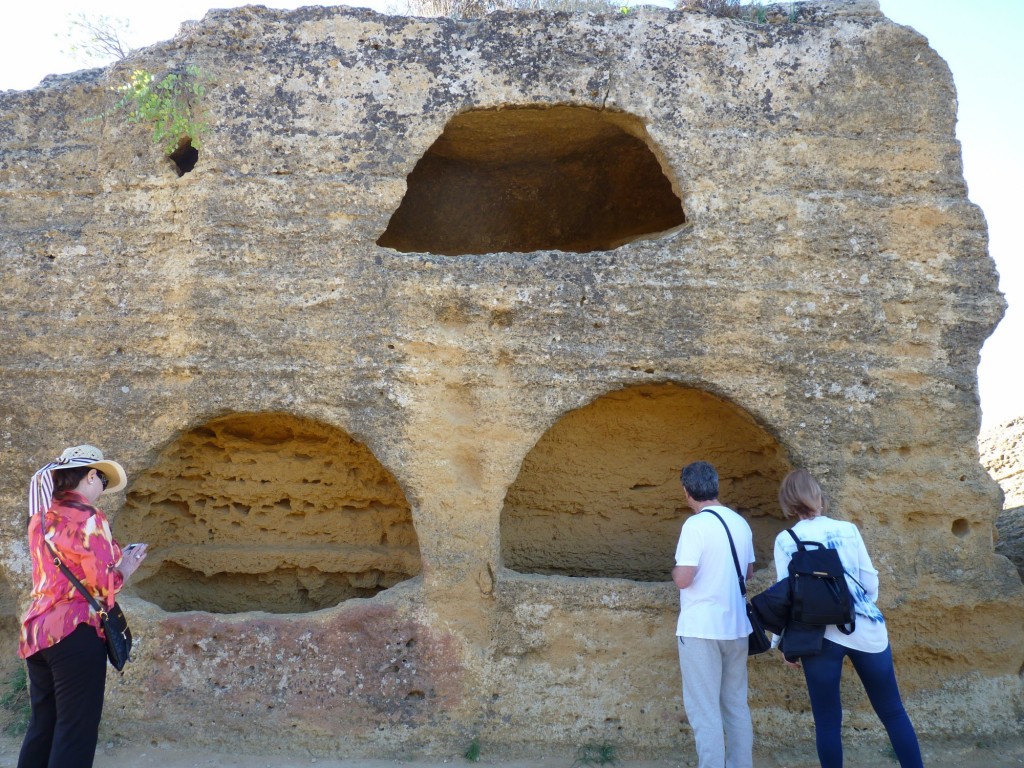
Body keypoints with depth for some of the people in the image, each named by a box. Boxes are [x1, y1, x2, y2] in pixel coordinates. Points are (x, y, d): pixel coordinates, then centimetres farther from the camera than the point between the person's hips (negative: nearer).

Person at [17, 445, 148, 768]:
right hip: (75, 632, -8)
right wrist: (126, 567, 4)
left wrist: (113, 559, 17)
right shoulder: (88, 518, -13)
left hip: (37, 630, 8)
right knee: (76, 732, 0)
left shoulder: (41, 517, 10)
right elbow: (102, 587, -14)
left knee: (42, 726, 16)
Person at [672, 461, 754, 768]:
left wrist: (675, 570, -1)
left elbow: (683, 579, -21)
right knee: (736, 705, 18)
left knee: (704, 710, 1)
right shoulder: (740, 522, 6)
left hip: (701, 628, -7)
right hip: (736, 626, 7)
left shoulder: (696, 524, -16)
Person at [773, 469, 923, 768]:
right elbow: (870, 581, 5)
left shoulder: (785, 540, -1)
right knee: (892, 712, 14)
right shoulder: (847, 529, 3)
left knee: (827, 721, 8)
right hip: (865, 630, 2)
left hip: (820, 634, -1)